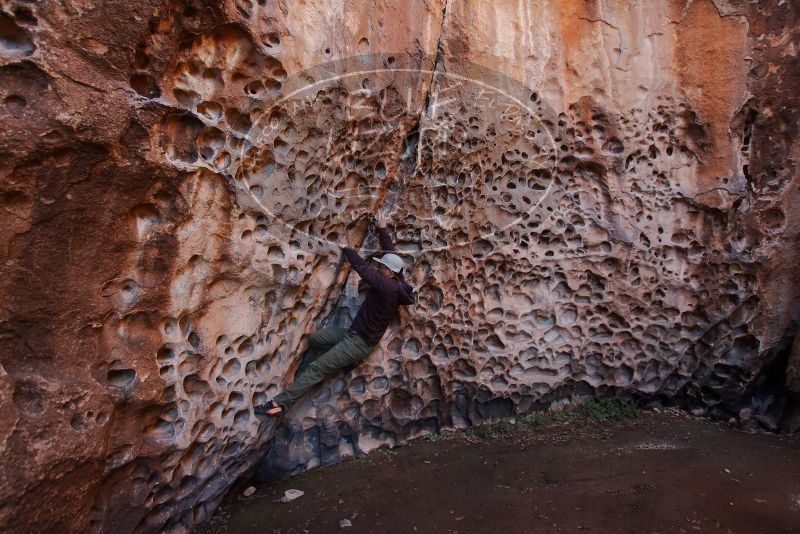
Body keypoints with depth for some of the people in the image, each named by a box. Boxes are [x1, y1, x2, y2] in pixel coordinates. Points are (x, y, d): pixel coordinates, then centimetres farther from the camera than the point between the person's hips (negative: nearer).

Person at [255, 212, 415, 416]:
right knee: (313, 338, 16)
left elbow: (363, 268, -19)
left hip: (359, 343, -10)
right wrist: (382, 230, 22)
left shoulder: (388, 287, -24)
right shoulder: (396, 282, 2)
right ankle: (300, 380, 27)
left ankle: (280, 403, -7)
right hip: (352, 333, 10)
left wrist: (346, 248, -3)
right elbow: (391, 253, 15)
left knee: (317, 368, -11)